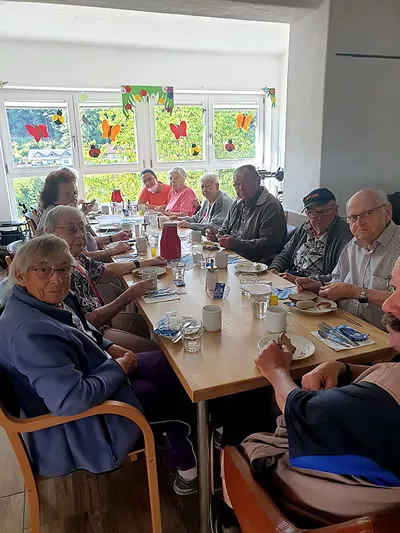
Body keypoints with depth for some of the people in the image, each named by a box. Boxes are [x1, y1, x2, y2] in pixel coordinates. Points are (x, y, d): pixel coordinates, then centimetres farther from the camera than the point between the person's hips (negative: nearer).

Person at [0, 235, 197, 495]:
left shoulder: (50, 300, -5)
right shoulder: (29, 332, -34)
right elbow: (71, 400, -39)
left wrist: (110, 347, -2)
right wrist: (119, 368, -23)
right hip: (79, 427, -9)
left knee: (170, 364, 11)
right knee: (178, 391, 3)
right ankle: (189, 468, 28)